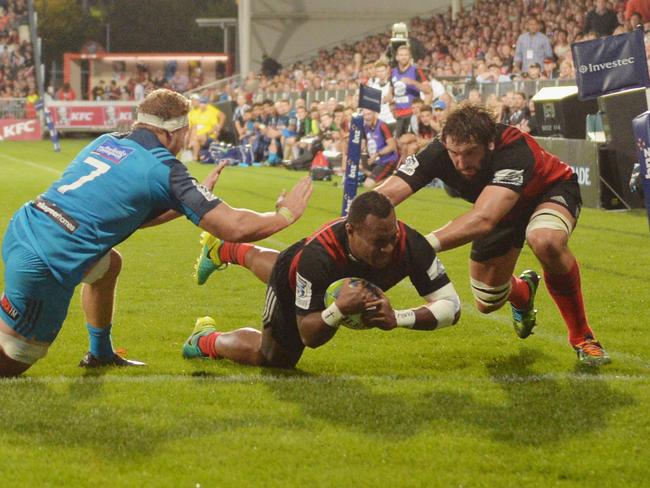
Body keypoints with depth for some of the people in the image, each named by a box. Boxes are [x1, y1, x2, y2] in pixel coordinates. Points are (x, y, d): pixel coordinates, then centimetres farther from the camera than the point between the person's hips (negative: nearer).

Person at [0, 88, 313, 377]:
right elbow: (235, 227, -6)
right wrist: (285, 214, 11)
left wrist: (193, 199, 30)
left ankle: (100, 354, 37)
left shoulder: (107, 142, 14)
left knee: (108, 264, 30)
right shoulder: (165, 170, -6)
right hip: (43, 266, -8)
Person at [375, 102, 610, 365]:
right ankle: (523, 291, 48)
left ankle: (581, 335, -17)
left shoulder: (515, 151, -44)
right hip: (504, 209, 5)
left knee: (546, 241, -39)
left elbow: (483, 218, -57)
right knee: (487, 303, 7)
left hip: (550, 192, -5)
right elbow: (384, 195, -38)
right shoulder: (438, 153, -31)